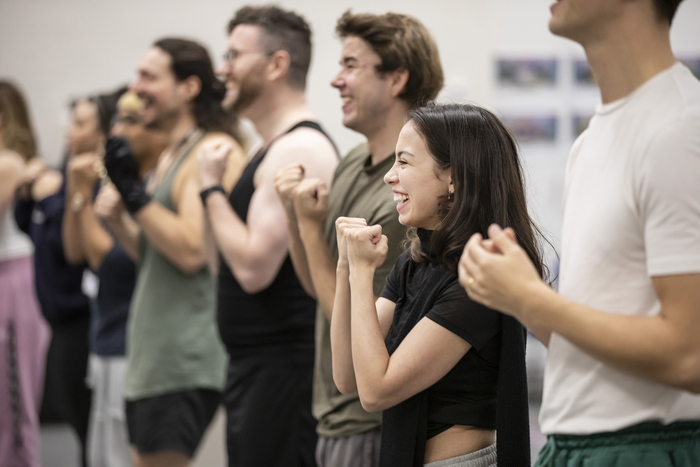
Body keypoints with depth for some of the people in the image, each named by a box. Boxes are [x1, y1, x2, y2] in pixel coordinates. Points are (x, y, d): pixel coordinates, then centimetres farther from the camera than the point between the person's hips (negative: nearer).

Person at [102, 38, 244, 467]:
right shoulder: (171, 154, 18)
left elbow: (192, 250, -22)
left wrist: (133, 192, -17)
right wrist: (118, 221, 9)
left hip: (186, 362, -10)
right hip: (154, 356, 10)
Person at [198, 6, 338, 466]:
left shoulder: (299, 149, -16)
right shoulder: (277, 147, 17)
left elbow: (254, 267, -23)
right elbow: (231, 260, 22)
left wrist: (213, 188, -12)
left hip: (282, 370, -11)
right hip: (255, 364, 11)